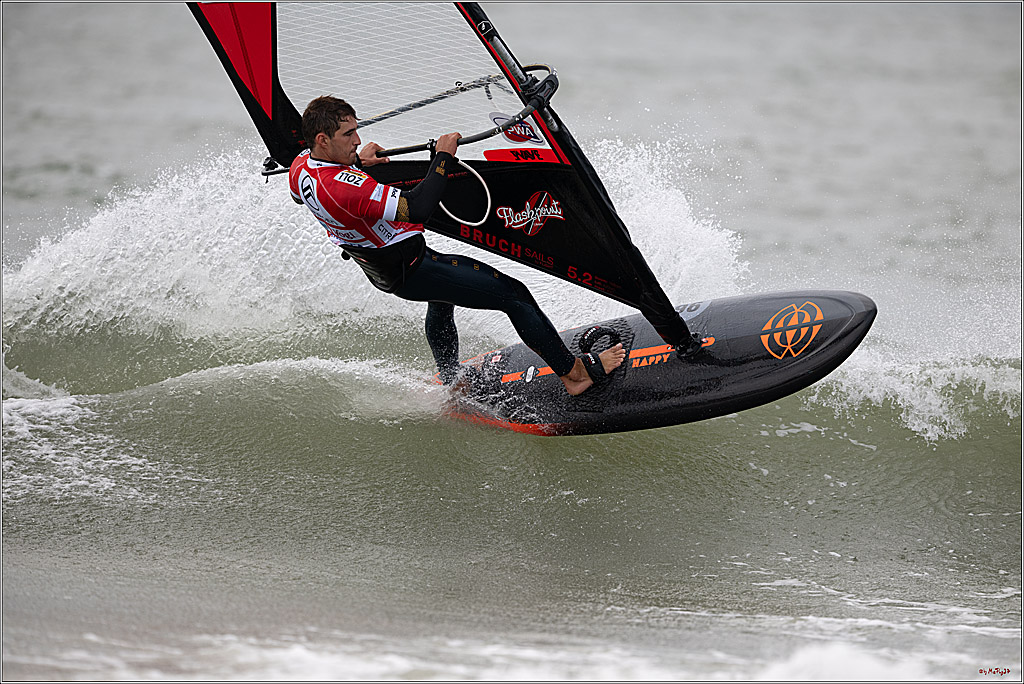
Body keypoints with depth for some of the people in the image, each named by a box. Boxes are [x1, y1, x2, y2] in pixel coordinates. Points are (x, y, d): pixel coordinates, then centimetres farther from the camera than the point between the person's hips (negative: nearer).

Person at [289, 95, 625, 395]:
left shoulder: (300, 167, -8)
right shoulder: (345, 187, -37)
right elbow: (418, 208, -40)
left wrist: (357, 162, 19)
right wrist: (443, 157, -28)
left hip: (378, 268, 9)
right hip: (411, 273, -9)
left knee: (442, 297, 38)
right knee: (512, 294, -3)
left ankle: (450, 381, 52)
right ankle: (575, 372, 8)